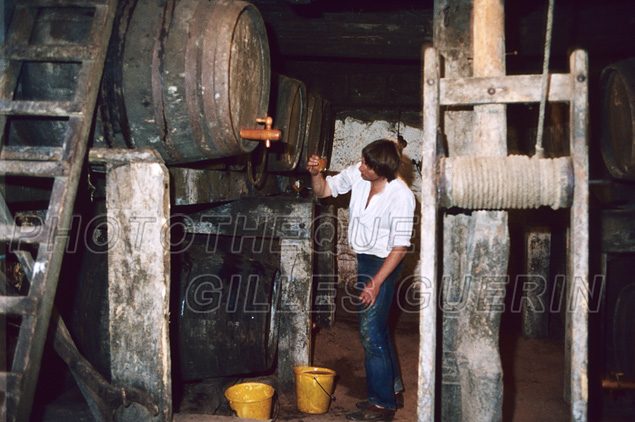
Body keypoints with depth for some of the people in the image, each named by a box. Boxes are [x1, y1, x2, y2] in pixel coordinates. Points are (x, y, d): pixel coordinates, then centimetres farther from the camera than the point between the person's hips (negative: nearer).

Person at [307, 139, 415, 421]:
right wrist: (316, 173, -13)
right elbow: (324, 190, 8)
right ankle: (393, 391, 33)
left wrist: (376, 282, -21)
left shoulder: (401, 196, -23)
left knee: (370, 332, -6)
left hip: (384, 263, -8)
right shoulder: (357, 174, -6)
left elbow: (400, 246, -20)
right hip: (364, 259, 8)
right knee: (377, 329, 17)